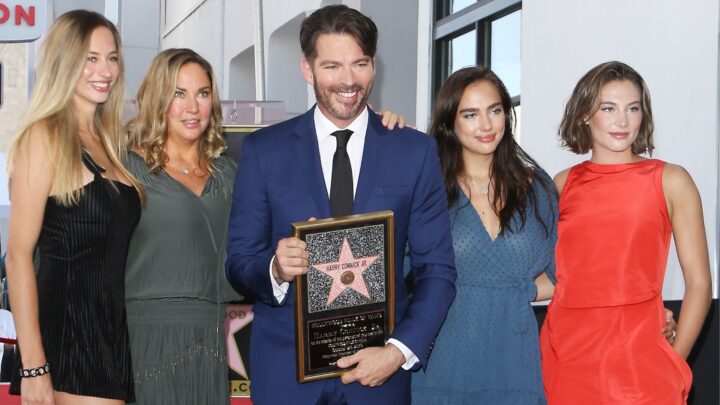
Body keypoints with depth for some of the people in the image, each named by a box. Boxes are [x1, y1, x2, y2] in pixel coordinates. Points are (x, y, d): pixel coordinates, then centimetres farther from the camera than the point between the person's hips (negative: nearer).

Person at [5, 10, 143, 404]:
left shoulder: (106, 140, 15)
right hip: (65, 332, -7)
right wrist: (33, 367, -17)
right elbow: (19, 255, -12)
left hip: (113, 330, 7)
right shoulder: (44, 136, -7)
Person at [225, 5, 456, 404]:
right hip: (285, 370, 0)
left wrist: (399, 351, -12)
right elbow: (238, 263, 1)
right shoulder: (263, 150, 0)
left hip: (378, 370, 0)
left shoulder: (415, 151, 0)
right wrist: (275, 269, -21)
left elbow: (437, 270, 0)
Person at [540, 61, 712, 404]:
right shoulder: (562, 184, 8)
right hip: (566, 355, 2)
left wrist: (672, 365, -8)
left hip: (640, 359, -2)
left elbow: (699, 284, -2)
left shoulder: (670, 181, 0)